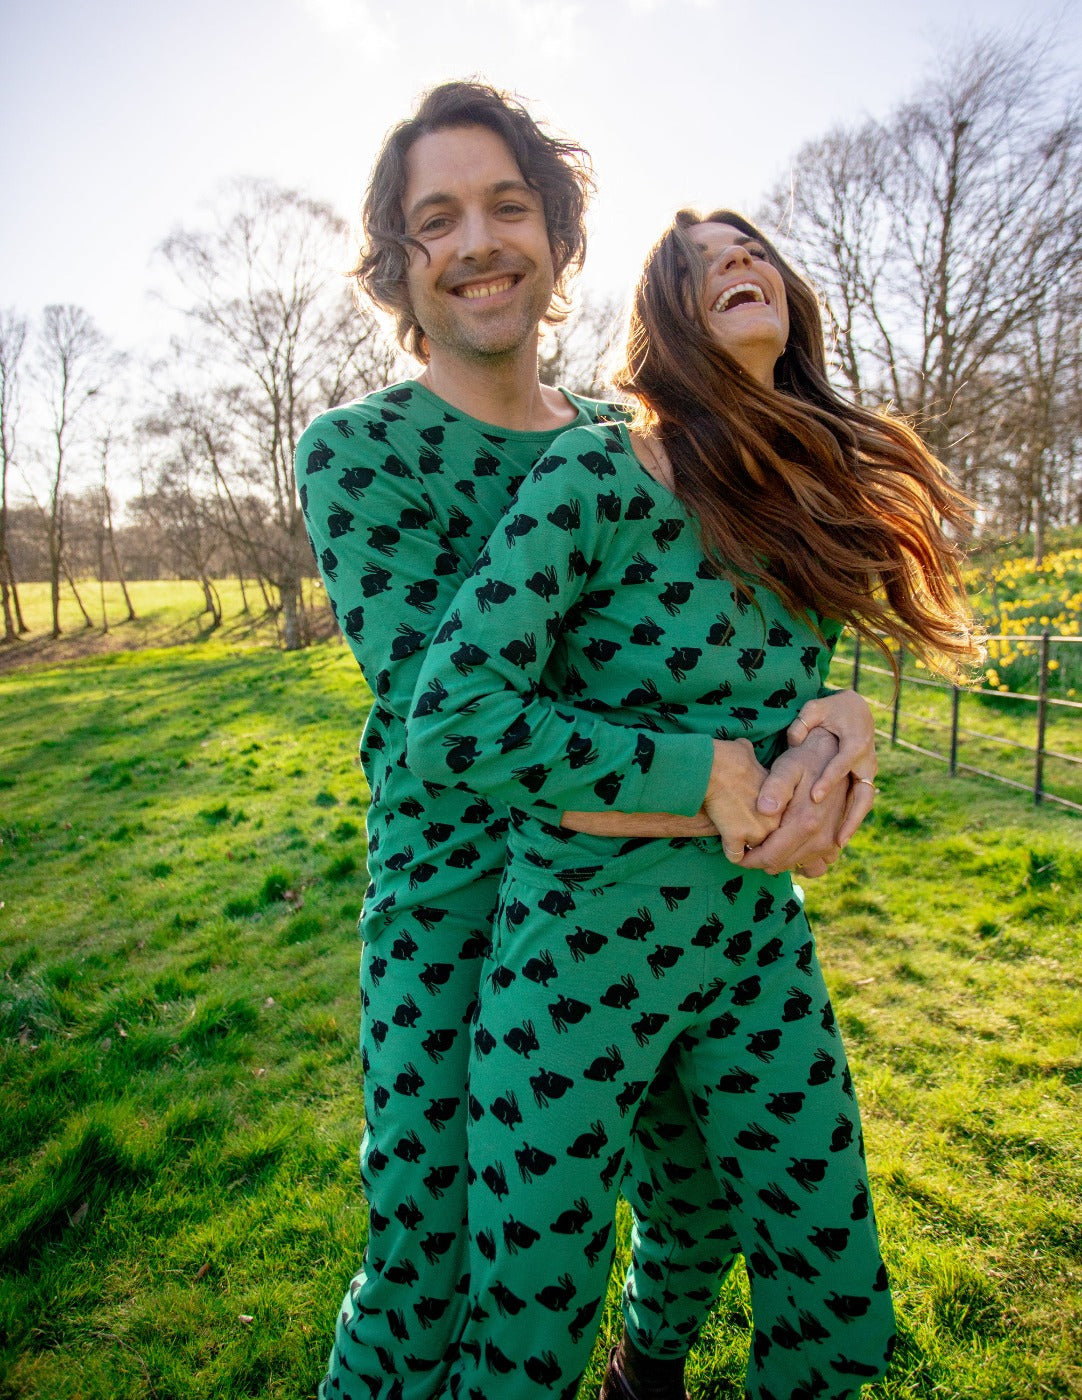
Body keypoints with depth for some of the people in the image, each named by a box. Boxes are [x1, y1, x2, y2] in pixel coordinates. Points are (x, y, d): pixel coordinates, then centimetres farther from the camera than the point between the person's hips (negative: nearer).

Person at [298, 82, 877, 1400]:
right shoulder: (354, 452, -12)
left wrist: (836, 715, -23)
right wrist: (728, 794, -31)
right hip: (454, 907, -4)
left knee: (700, 1201, 23)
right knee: (422, 1281, 7)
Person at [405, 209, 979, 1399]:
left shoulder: (821, 498, 4)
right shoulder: (595, 477, -15)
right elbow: (451, 720, -21)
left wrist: (831, 735, 0)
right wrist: (694, 773, -19)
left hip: (758, 937, 6)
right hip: (585, 941, -5)